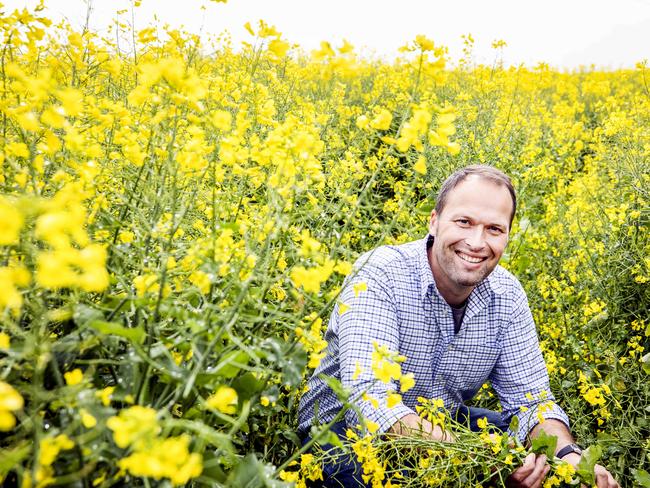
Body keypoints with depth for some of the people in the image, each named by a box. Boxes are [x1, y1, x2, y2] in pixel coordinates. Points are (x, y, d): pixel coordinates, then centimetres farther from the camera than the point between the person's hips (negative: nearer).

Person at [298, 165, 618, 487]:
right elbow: (368, 400, -37)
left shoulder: (507, 295, -7)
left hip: (446, 424, 5)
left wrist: (568, 453, -28)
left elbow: (530, 399, -6)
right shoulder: (379, 276, -27)